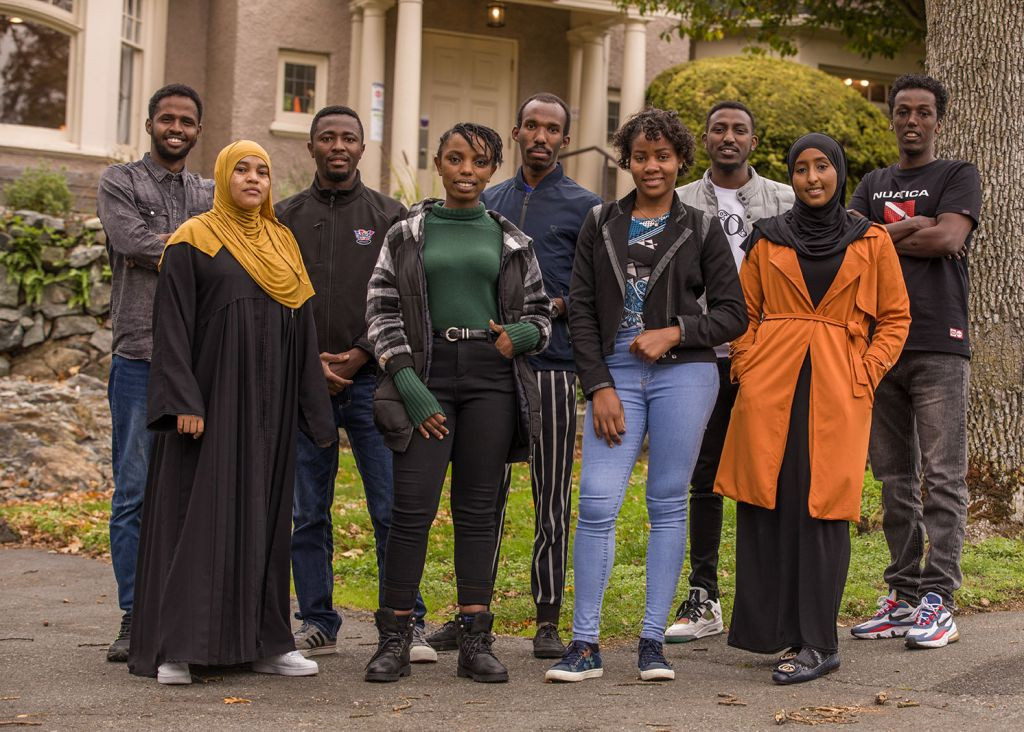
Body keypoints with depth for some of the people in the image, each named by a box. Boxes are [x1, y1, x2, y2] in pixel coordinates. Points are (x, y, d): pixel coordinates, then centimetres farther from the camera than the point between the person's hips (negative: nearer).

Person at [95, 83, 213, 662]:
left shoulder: (211, 196, 18)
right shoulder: (120, 182, 6)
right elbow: (133, 242, -11)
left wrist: (165, 242, -8)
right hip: (141, 359, -3)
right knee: (136, 492, -3)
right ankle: (135, 618, 3)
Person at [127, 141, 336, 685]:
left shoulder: (282, 243, 14)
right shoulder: (193, 241, -2)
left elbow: (302, 329, 14)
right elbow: (172, 325, -8)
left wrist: (313, 410, 10)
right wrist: (182, 401, -18)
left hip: (268, 403, 5)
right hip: (212, 397, -5)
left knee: (263, 514, 7)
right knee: (197, 511, -6)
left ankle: (262, 641, 12)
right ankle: (174, 647, -3)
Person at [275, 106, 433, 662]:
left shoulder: (389, 217, 7)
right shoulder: (285, 218, 11)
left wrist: (361, 354, -9)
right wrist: (307, 359, -6)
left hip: (371, 380, -2)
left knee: (392, 509, -6)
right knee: (308, 514, 5)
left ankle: (407, 625, 0)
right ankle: (318, 625, 13)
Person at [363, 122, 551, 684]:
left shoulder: (510, 240, 12)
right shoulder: (407, 235, 7)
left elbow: (539, 312, 16)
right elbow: (381, 313, 2)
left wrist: (521, 335, -8)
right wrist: (409, 385, -9)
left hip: (492, 377, 2)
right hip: (427, 374, -1)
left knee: (477, 510, 4)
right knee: (412, 508, -7)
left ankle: (475, 642, 8)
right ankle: (394, 641, 1)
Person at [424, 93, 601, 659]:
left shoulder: (584, 207, 4)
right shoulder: (489, 201, 17)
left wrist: (550, 309, -14)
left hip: (552, 364, -4)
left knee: (552, 497, -1)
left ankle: (548, 621, 5)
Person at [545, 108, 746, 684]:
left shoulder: (701, 230, 6)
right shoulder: (601, 225, 10)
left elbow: (732, 313, 5)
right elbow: (581, 311, 6)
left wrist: (675, 332, -10)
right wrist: (599, 387, -3)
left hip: (683, 375, -1)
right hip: (616, 376, 1)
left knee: (668, 505, 2)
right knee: (597, 502, -8)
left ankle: (654, 641, 10)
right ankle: (585, 645, -1)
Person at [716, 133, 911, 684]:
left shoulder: (871, 242, 8)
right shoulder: (769, 239, 11)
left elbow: (894, 317, 11)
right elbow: (744, 311, 16)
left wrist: (865, 373, -1)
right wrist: (747, 366, 1)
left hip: (837, 390, -2)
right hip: (769, 386, 2)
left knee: (822, 507, -6)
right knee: (764, 503, 0)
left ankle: (817, 642, -2)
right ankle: (771, 628, 11)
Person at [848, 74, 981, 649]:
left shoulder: (958, 177, 6)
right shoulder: (874, 185, 20)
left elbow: (948, 238, -11)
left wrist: (883, 236, -1)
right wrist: (913, 229, -5)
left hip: (939, 347, -5)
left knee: (943, 477, -7)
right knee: (895, 477, 6)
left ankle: (938, 601, -7)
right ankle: (904, 597, 11)